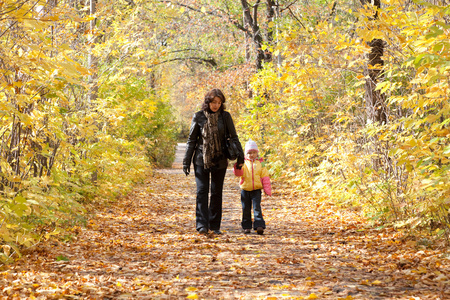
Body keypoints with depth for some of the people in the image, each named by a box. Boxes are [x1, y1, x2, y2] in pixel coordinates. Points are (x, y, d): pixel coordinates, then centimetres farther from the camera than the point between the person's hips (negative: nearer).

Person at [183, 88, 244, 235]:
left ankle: (215, 226, 12)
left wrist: (240, 155, -9)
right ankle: (202, 225, -15)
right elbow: (191, 140, 5)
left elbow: (234, 137, 2)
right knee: (202, 191, -10)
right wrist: (186, 161, 1)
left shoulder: (225, 116, 1)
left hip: (220, 161, 1)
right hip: (201, 160, -1)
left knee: (216, 193, 5)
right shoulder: (198, 117, 0)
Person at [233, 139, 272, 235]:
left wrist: (267, 190, 0)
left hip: (256, 190, -1)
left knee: (257, 207, -11)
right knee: (246, 209, 6)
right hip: (245, 190, 1)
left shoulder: (260, 164, 6)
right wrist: (237, 167, -32)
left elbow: (265, 177, 6)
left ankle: (259, 225, -14)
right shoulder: (244, 163, 4)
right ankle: (246, 226, 16)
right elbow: (238, 173, -10)